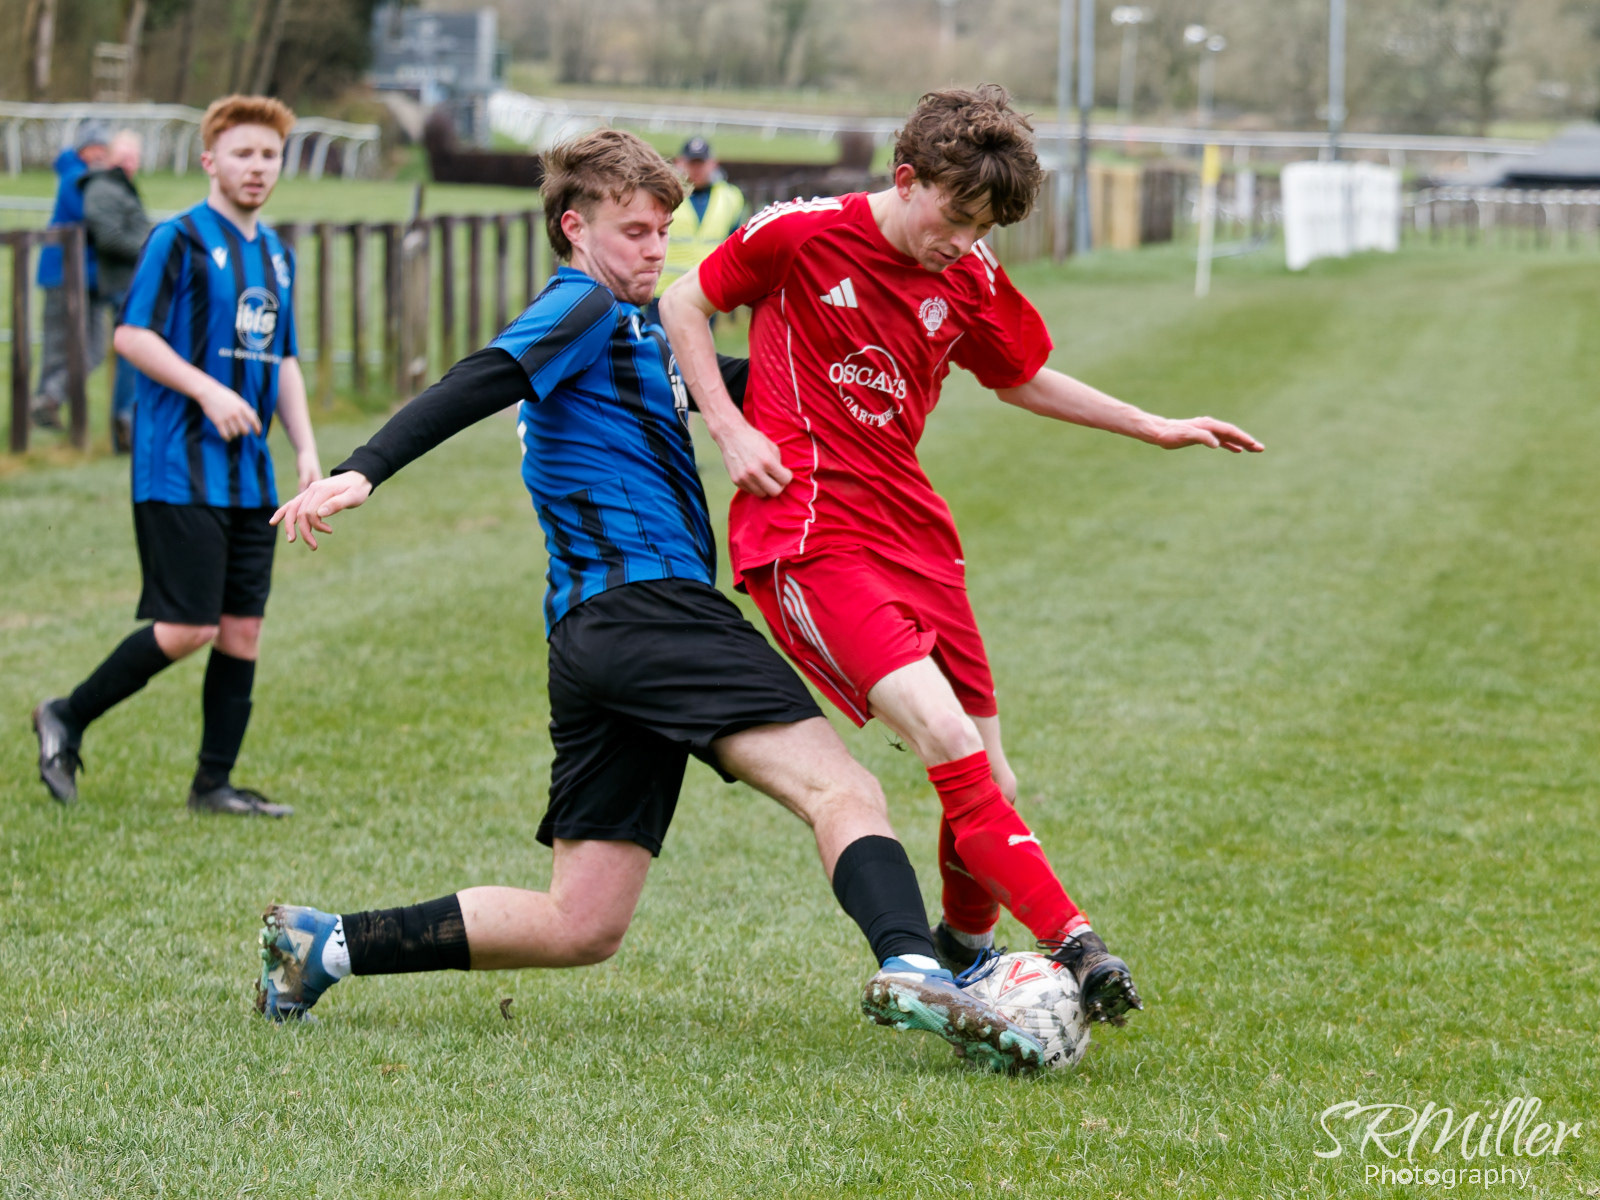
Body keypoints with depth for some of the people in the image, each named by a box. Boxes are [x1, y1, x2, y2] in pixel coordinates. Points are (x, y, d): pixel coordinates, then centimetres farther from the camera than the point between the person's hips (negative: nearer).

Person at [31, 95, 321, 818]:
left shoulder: (275, 253, 16)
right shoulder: (179, 240, -7)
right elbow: (131, 335, -12)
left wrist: (306, 450, 14)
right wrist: (208, 391, -21)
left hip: (250, 474, 7)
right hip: (179, 468, -7)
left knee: (242, 628, 4)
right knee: (188, 628, -12)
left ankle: (214, 784, 12)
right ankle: (67, 719, 6)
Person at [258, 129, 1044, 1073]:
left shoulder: (631, 326, 29)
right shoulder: (585, 308, -1)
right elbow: (479, 384, -15)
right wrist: (364, 472, -29)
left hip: (592, 639, 10)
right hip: (649, 600, -10)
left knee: (580, 928, 8)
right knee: (844, 792, -24)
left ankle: (327, 944, 9)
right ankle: (912, 968, -48)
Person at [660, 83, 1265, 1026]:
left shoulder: (970, 279, 7)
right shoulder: (802, 234, -8)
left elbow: (1023, 378, 25)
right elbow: (684, 304, 5)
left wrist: (1160, 429, 22)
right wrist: (731, 429, -6)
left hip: (913, 534, 6)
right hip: (808, 534, -6)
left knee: (989, 786, 4)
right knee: (947, 736, -24)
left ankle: (965, 949, 30)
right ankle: (1069, 941, -26)